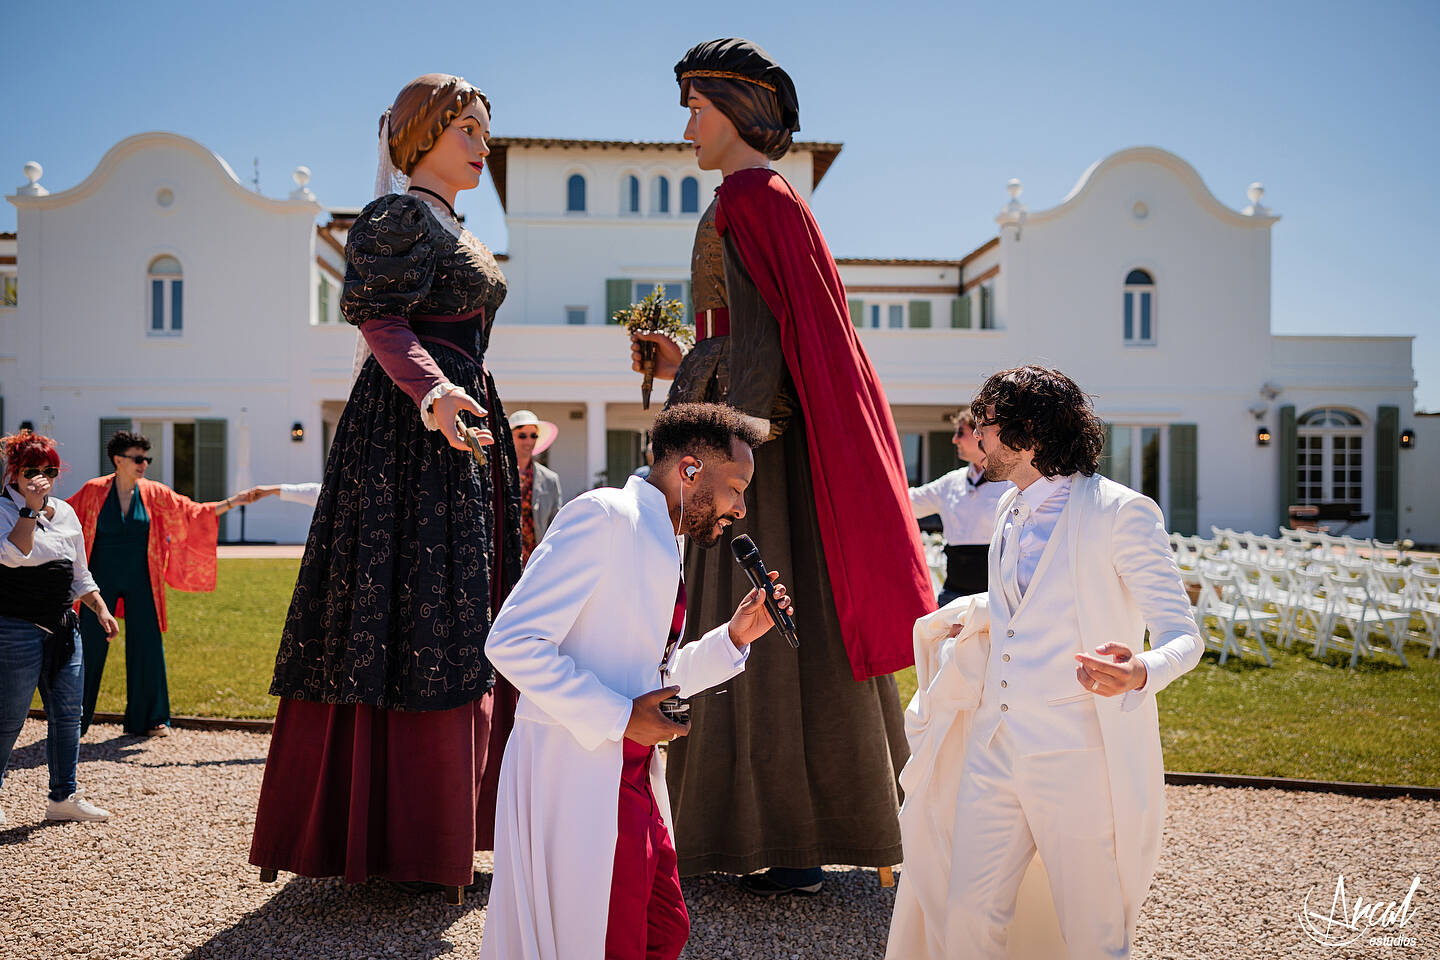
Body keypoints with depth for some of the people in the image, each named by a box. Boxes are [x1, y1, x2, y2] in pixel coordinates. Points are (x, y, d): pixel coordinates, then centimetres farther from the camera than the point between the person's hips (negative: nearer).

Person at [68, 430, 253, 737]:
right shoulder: (93, 491, -4)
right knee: (89, 646, 3)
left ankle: (149, 719, 12)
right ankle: (73, 719, 20)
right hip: (102, 581, -2)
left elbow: (193, 513, 1)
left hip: (139, 582, 2)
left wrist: (234, 501, -6)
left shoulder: (154, 493, 1)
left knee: (147, 646, 1)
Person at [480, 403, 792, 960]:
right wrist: (619, 718, -21)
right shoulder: (603, 516, -14)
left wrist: (735, 636, 9)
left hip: (633, 780, 9)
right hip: (576, 777, -9)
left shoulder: (663, 550, 16)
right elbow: (511, 642, -21)